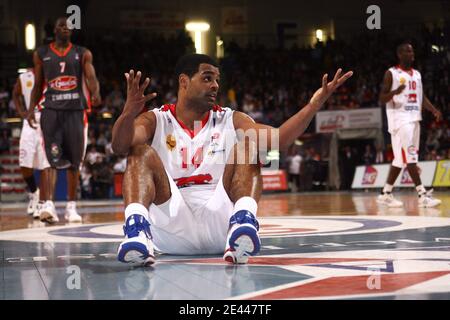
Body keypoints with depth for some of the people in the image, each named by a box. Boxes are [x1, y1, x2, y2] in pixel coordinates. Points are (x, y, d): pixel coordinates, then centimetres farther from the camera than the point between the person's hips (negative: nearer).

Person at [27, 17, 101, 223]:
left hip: (76, 110, 1)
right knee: (52, 157, -13)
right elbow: (38, 85, 13)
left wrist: (95, 94, -30)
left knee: (74, 160, 5)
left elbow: (91, 78, -8)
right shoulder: (41, 54, 9)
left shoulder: (82, 54, 6)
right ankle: (48, 204, -20)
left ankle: (71, 206, 15)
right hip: (51, 109, -1)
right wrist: (31, 109, 0)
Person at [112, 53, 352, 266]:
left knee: (246, 147, -13)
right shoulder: (156, 120, 9)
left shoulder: (230, 120, 15)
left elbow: (279, 139, -1)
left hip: (220, 221, 2)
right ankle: (136, 228, -48)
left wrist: (315, 104, -14)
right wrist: (129, 112, -33)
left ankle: (243, 222, -41)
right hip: (172, 222, -1)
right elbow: (120, 146, -12)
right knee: (141, 152, -20)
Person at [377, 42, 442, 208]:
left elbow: (422, 97, 16)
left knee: (400, 159, 9)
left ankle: (386, 194, 17)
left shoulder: (417, 74, 16)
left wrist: (434, 110, -2)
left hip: (414, 118, 8)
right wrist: (395, 92, -28)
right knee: (410, 157, -13)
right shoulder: (391, 73, -4)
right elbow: (382, 98, -7)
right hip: (400, 119, -8)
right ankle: (423, 195, -16)